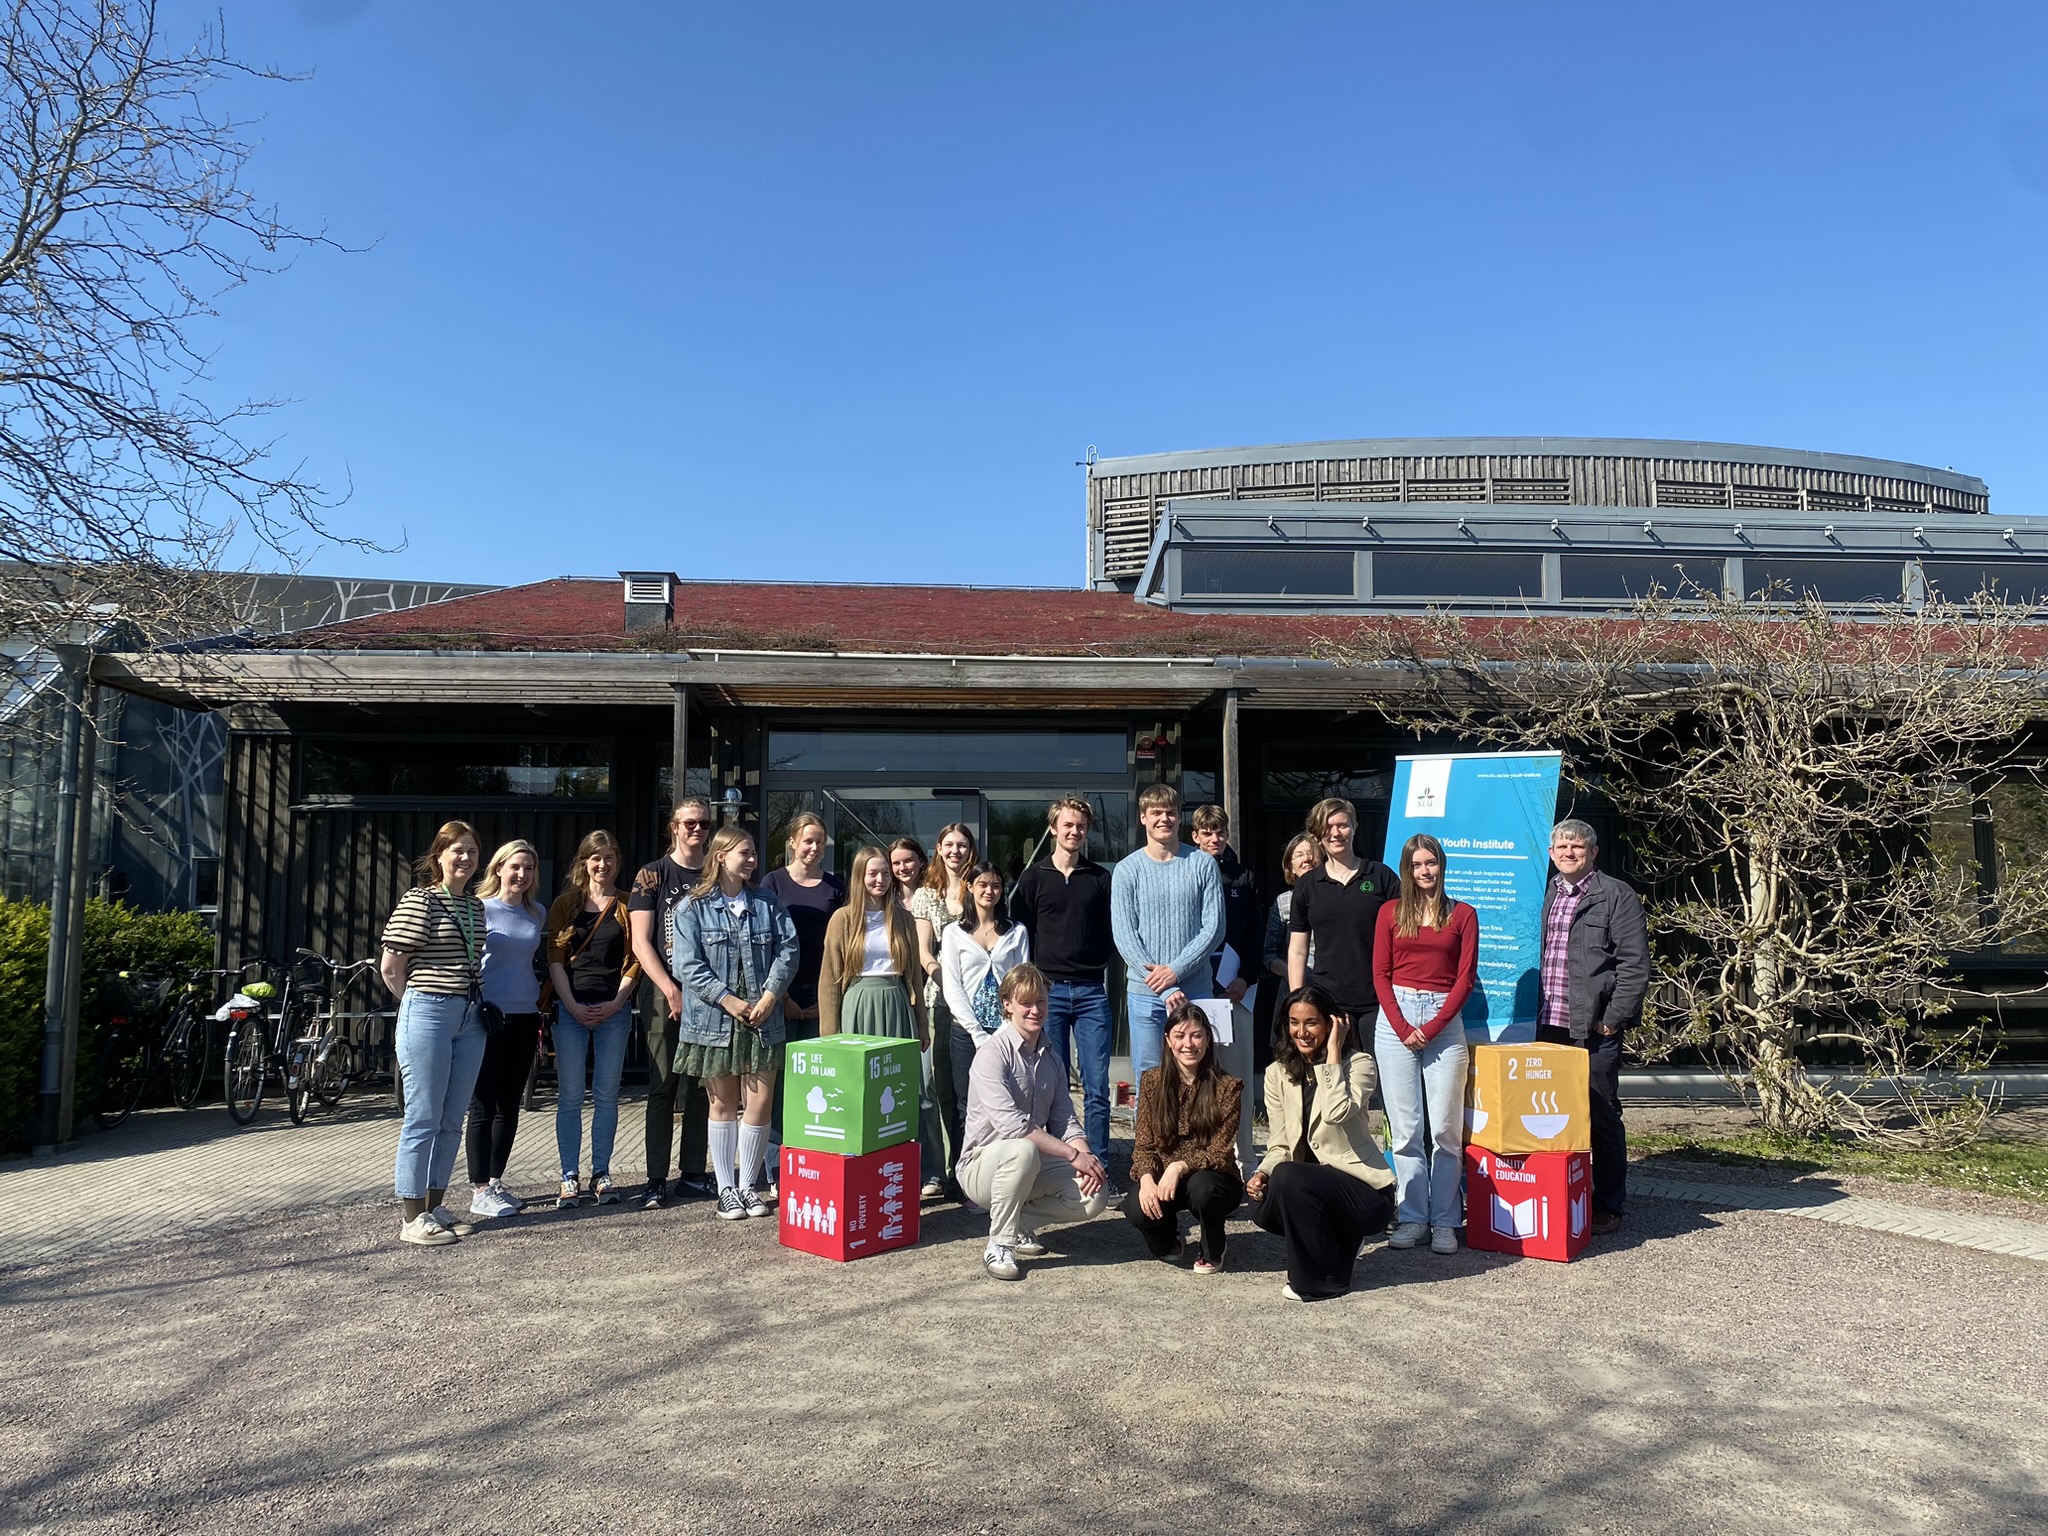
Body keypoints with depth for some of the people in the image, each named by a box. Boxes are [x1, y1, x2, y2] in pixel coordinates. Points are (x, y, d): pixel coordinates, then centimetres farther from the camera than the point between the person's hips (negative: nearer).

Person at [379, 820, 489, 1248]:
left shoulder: (476, 905, 13)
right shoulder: (419, 901, -8)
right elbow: (390, 967, -8)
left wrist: (476, 1003, 11)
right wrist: (420, 1002, 1)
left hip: (469, 1018, 7)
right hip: (428, 1015, -7)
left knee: (452, 1120, 11)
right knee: (423, 1119, -2)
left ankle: (434, 1206, 22)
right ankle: (413, 1218, 6)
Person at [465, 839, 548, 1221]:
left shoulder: (538, 914, 9)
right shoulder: (480, 909, -6)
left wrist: (543, 1009, 15)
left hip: (525, 1017, 5)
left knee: (510, 1104, 10)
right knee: (484, 1105, -2)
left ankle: (495, 1182, 21)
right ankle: (479, 1191, 5)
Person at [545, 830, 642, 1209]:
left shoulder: (627, 907, 7)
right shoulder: (565, 905, 6)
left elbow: (634, 960, 3)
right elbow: (555, 960, 1)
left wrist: (616, 1003, -9)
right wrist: (573, 1006, -9)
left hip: (614, 1010, 0)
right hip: (571, 1009, 0)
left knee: (607, 1095, 5)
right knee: (570, 1096, 1)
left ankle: (601, 1174, 13)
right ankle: (570, 1178, 8)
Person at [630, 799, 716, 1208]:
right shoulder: (653, 875, 3)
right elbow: (641, 943, -2)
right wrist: (672, 991, -10)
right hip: (665, 993, -3)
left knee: (701, 1088, 6)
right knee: (663, 1087, 0)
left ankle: (692, 1175, 15)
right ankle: (656, 1180, 6)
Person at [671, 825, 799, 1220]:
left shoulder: (767, 904, 8)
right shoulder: (693, 907, -1)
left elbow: (787, 950, 1)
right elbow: (688, 965, -9)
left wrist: (770, 995, -12)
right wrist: (729, 1000, -14)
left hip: (762, 1019, 2)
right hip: (714, 1019, -2)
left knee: (760, 1102, 0)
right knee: (723, 1103, 9)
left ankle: (749, 1185, 15)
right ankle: (726, 1189, 19)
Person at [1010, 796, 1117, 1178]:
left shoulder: (1101, 878, 9)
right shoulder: (1033, 878, 6)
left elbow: (1112, 932, 14)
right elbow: (1019, 932, 7)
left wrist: (1098, 963, 2)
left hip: (1092, 992, 1)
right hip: (1048, 991, -1)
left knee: (1097, 1086, -1)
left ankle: (1098, 1170, 6)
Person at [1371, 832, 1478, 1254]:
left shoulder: (1462, 915, 7)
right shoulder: (1390, 912, 10)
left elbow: (1465, 978, 2)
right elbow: (1380, 974, 6)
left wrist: (1430, 1028, -8)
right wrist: (1403, 1027, -7)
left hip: (1444, 1021, -1)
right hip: (1395, 1019, 1)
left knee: (1445, 1128, -3)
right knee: (1404, 1128, 2)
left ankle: (1445, 1222, 5)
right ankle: (1411, 1218, 8)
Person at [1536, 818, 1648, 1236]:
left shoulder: (1616, 895, -2)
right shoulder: (1546, 895, 15)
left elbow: (1634, 962, -7)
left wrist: (1614, 1018, -11)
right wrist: (1535, 1014, 12)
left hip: (1595, 1029, -5)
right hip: (1549, 1026, 5)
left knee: (1601, 1116, 3)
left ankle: (1607, 1206, 15)